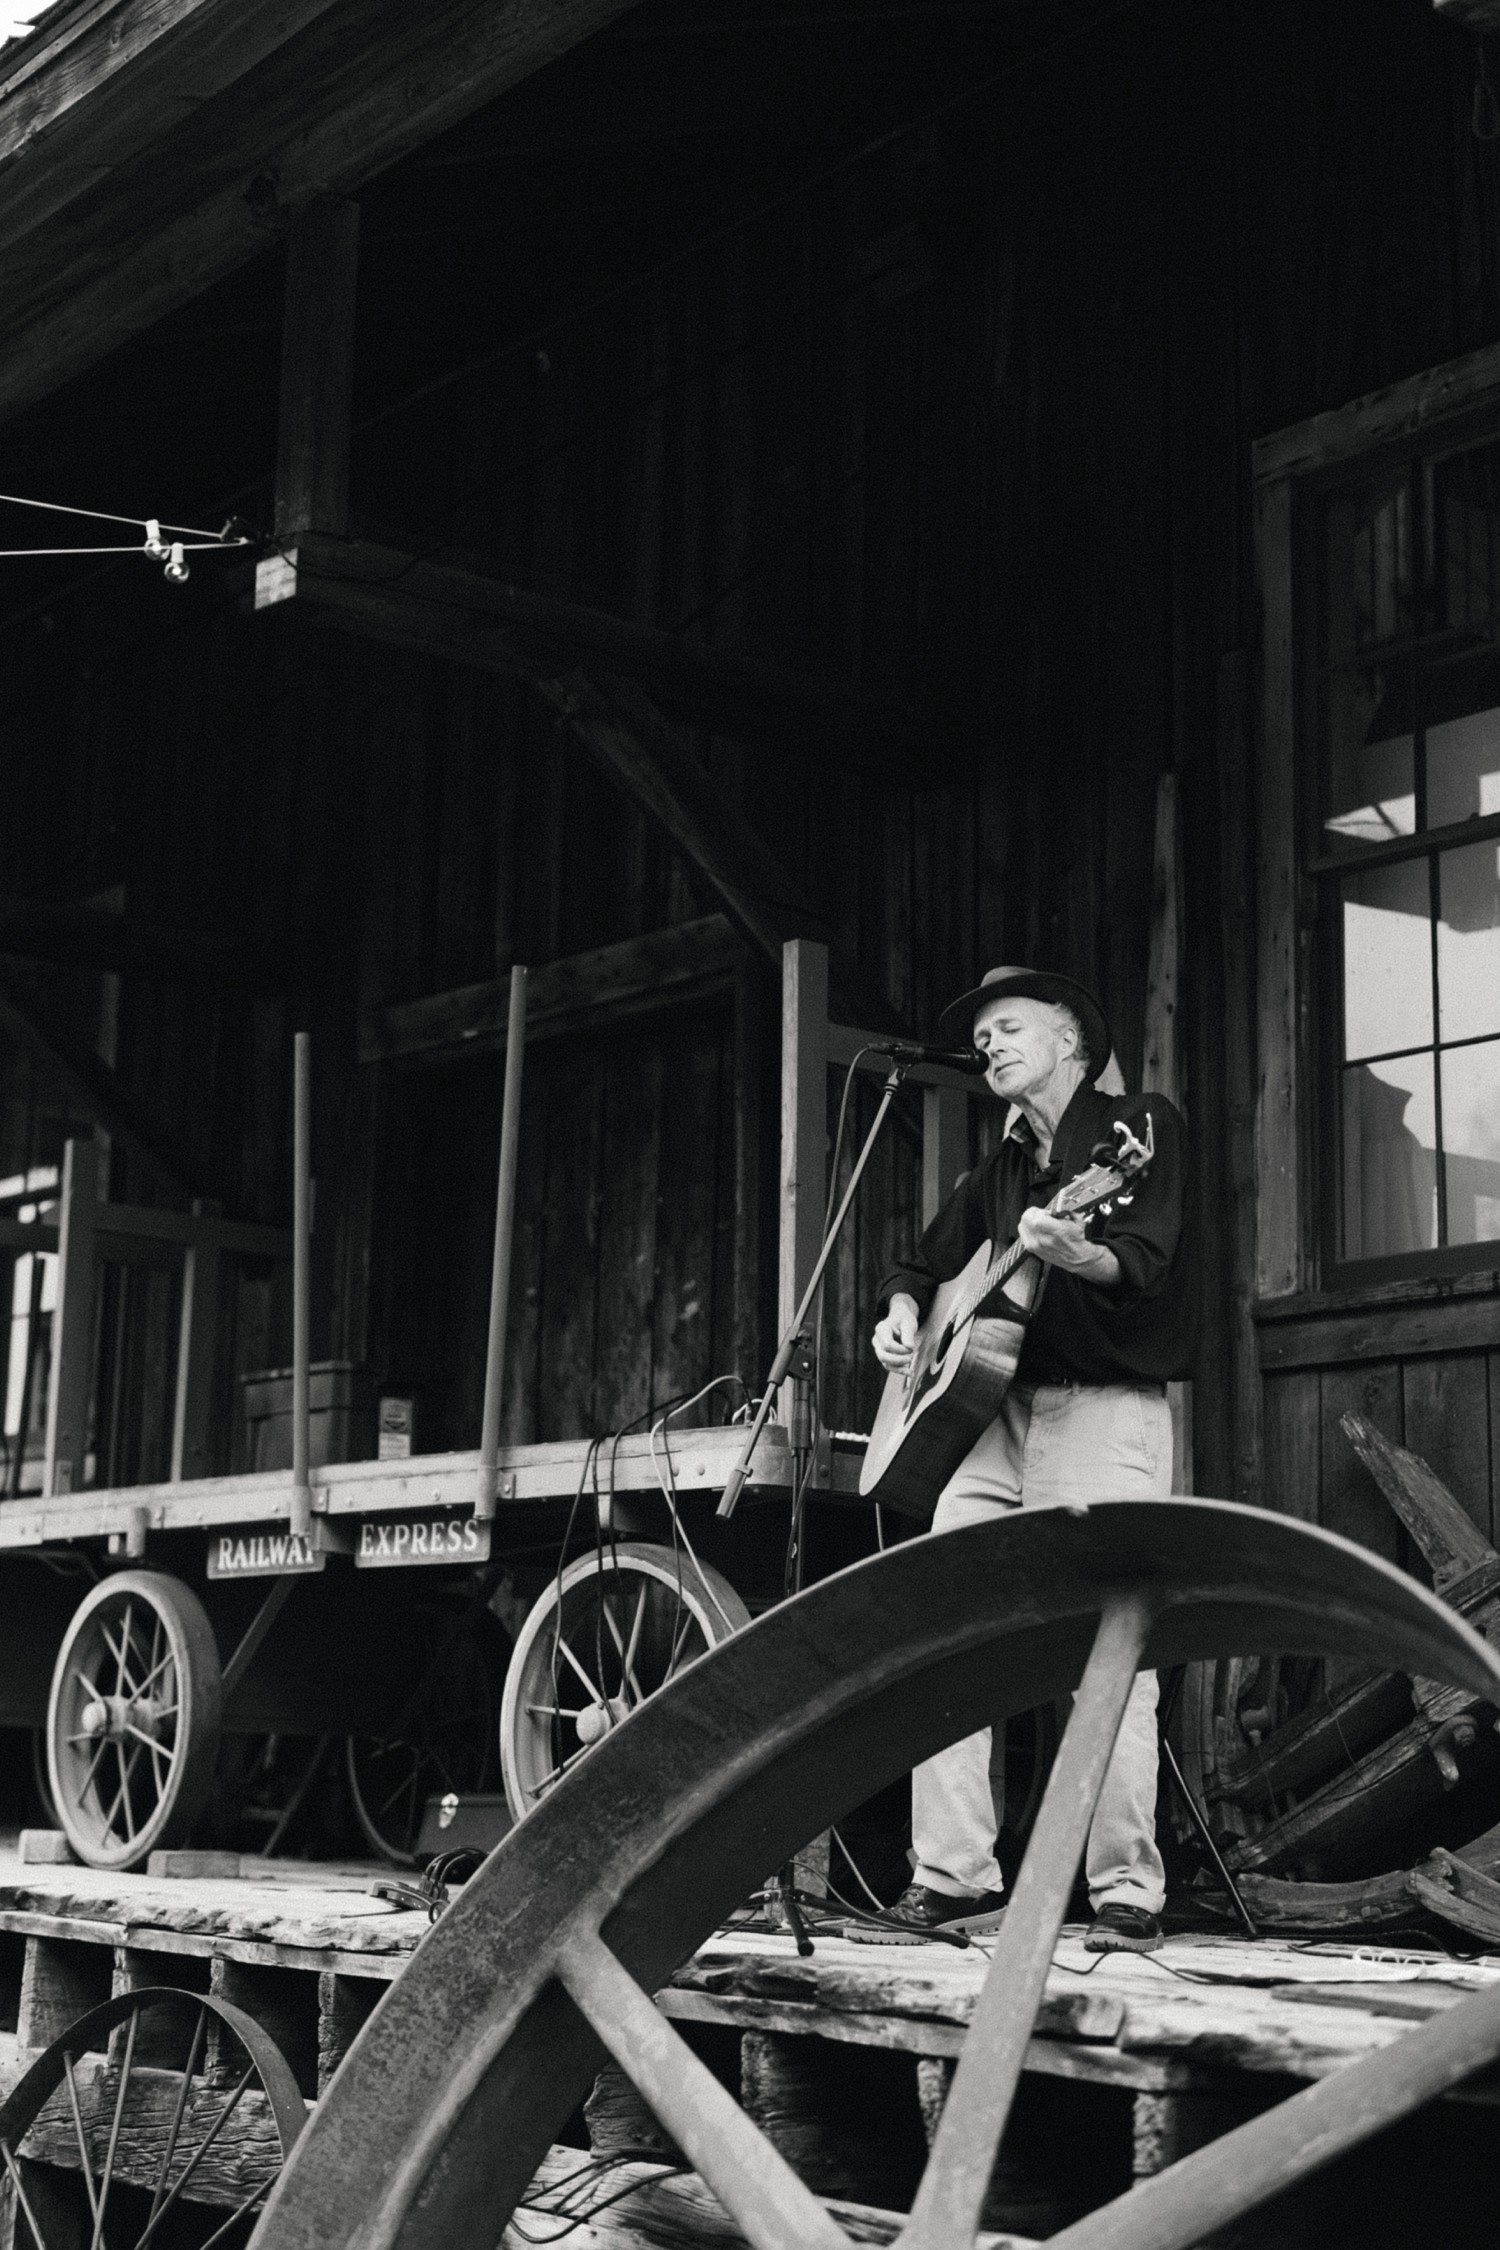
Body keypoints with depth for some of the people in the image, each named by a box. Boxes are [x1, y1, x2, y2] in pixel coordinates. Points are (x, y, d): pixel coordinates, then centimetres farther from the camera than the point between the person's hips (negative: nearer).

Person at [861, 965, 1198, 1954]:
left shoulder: (1139, 1126, 1)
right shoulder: (999, 1172, 22)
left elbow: (1142, 1262, -14)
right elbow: (925, 1264, 31)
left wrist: (1073, 1253, -34)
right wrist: (902, 1315, 9)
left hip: (1106, 1414, -7)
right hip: (995, 1412, 7)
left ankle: (1129, 1899, -5)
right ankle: (954, 1879, 3)